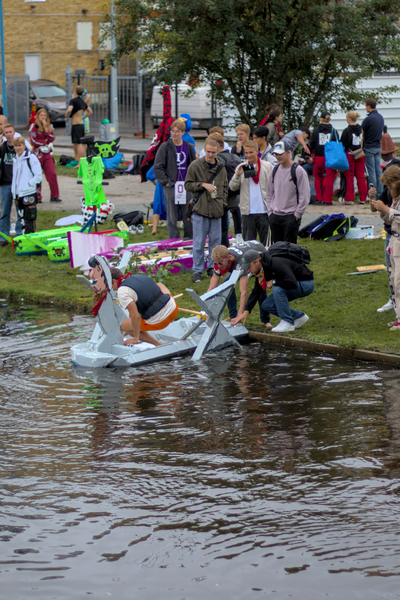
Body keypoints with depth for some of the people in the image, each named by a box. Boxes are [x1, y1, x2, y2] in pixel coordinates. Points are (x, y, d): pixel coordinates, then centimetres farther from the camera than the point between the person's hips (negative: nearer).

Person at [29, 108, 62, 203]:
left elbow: (51, 139, -1)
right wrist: (45, 141, -4)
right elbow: (33, 141, -10)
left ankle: (54, 196, 1)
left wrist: (46, 128, -9)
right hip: (37, 153, -4)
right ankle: (37, 197, 6)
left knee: (52, 174, -4)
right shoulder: (34, 126, -3)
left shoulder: (49, 126, 12)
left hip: (47, 153, 4)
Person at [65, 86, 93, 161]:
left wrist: (66, 115, -6)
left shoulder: (73, 101, -10)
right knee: (82, 144, 13)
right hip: (82, 124, 8)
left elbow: (69, 110, -26)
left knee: (78, 144, -10)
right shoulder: (83, 102, 14)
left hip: (76, 125, -8)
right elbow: (90, 111, 28)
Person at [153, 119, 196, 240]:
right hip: (171, 185, -3)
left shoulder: (189, 147, 8)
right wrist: (166, 182, -9)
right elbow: (158, 167, -2)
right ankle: (174, 239, 5)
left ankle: (189, 238, 16)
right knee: (172, 216, -1)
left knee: (188, 214, 5)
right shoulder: (165, 147, -2)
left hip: (186, 185, 3)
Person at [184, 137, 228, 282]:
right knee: (199, 242, -1)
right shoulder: (195, 165, -4)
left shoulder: (221, 167, 9)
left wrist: (222, 202, 6)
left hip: (216, 210, 4)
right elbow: (188, 185, -2)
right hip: (200, 210, -4)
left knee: (215, 240, 8)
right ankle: (197, 270, 5)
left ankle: (212, 267, 20)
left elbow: (225, 187, 19)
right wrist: (203, 185, -15)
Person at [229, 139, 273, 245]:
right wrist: (237, 175, -14)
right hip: (248, 212, 2)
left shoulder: (267, 166, 4)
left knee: (266, 242, 2)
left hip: (264, 211, -1)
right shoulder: (241, 167, 9)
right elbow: (232, 187, 4)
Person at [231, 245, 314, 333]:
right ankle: (299, 316, 12)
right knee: (267, 306, 1)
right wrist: (245, 312, -9)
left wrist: (273, 282, -26)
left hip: (306, 284, -9)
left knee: (277, 290, -32)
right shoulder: (261, 271, -4)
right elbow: (256, 292, 0)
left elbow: (292, 283, -41)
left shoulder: (277, 264, -32)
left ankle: (288, 323, -22)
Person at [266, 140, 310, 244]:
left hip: (291, 217, -6)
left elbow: (304, 197, -8)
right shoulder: (275, 171, 11)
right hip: (275, 217, 6)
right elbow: (269, 194, 19)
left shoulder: (298, 171, -7)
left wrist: (296, 215, -10)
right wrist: (270, 211, 9)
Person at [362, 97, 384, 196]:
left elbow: (362, 134, -10)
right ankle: (379, 192, 10)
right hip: (378, 146, 7)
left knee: (371, 171, -4)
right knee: (378, 170, 9)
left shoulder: (368, 119, -16)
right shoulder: (381, 117, 8)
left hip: (369, 148, -7)